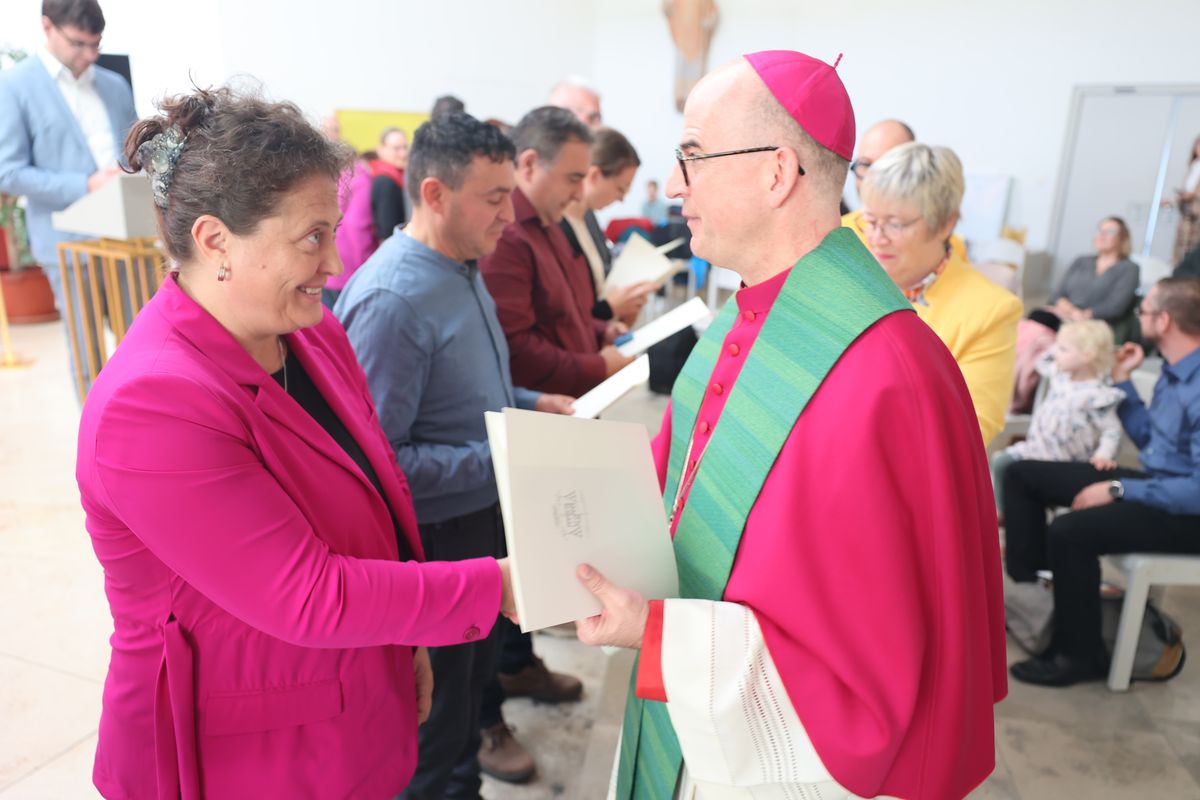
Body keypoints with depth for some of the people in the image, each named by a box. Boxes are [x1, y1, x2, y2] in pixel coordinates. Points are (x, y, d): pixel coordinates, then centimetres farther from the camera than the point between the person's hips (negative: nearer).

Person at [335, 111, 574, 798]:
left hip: (484, 517, 9)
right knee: (438, 708, 13)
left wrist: (529, 403, 2)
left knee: (475, 674, 27)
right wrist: (498, 458, -26)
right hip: (434, 538, -9)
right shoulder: (392, 299, -25)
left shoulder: (463, 269, 5)